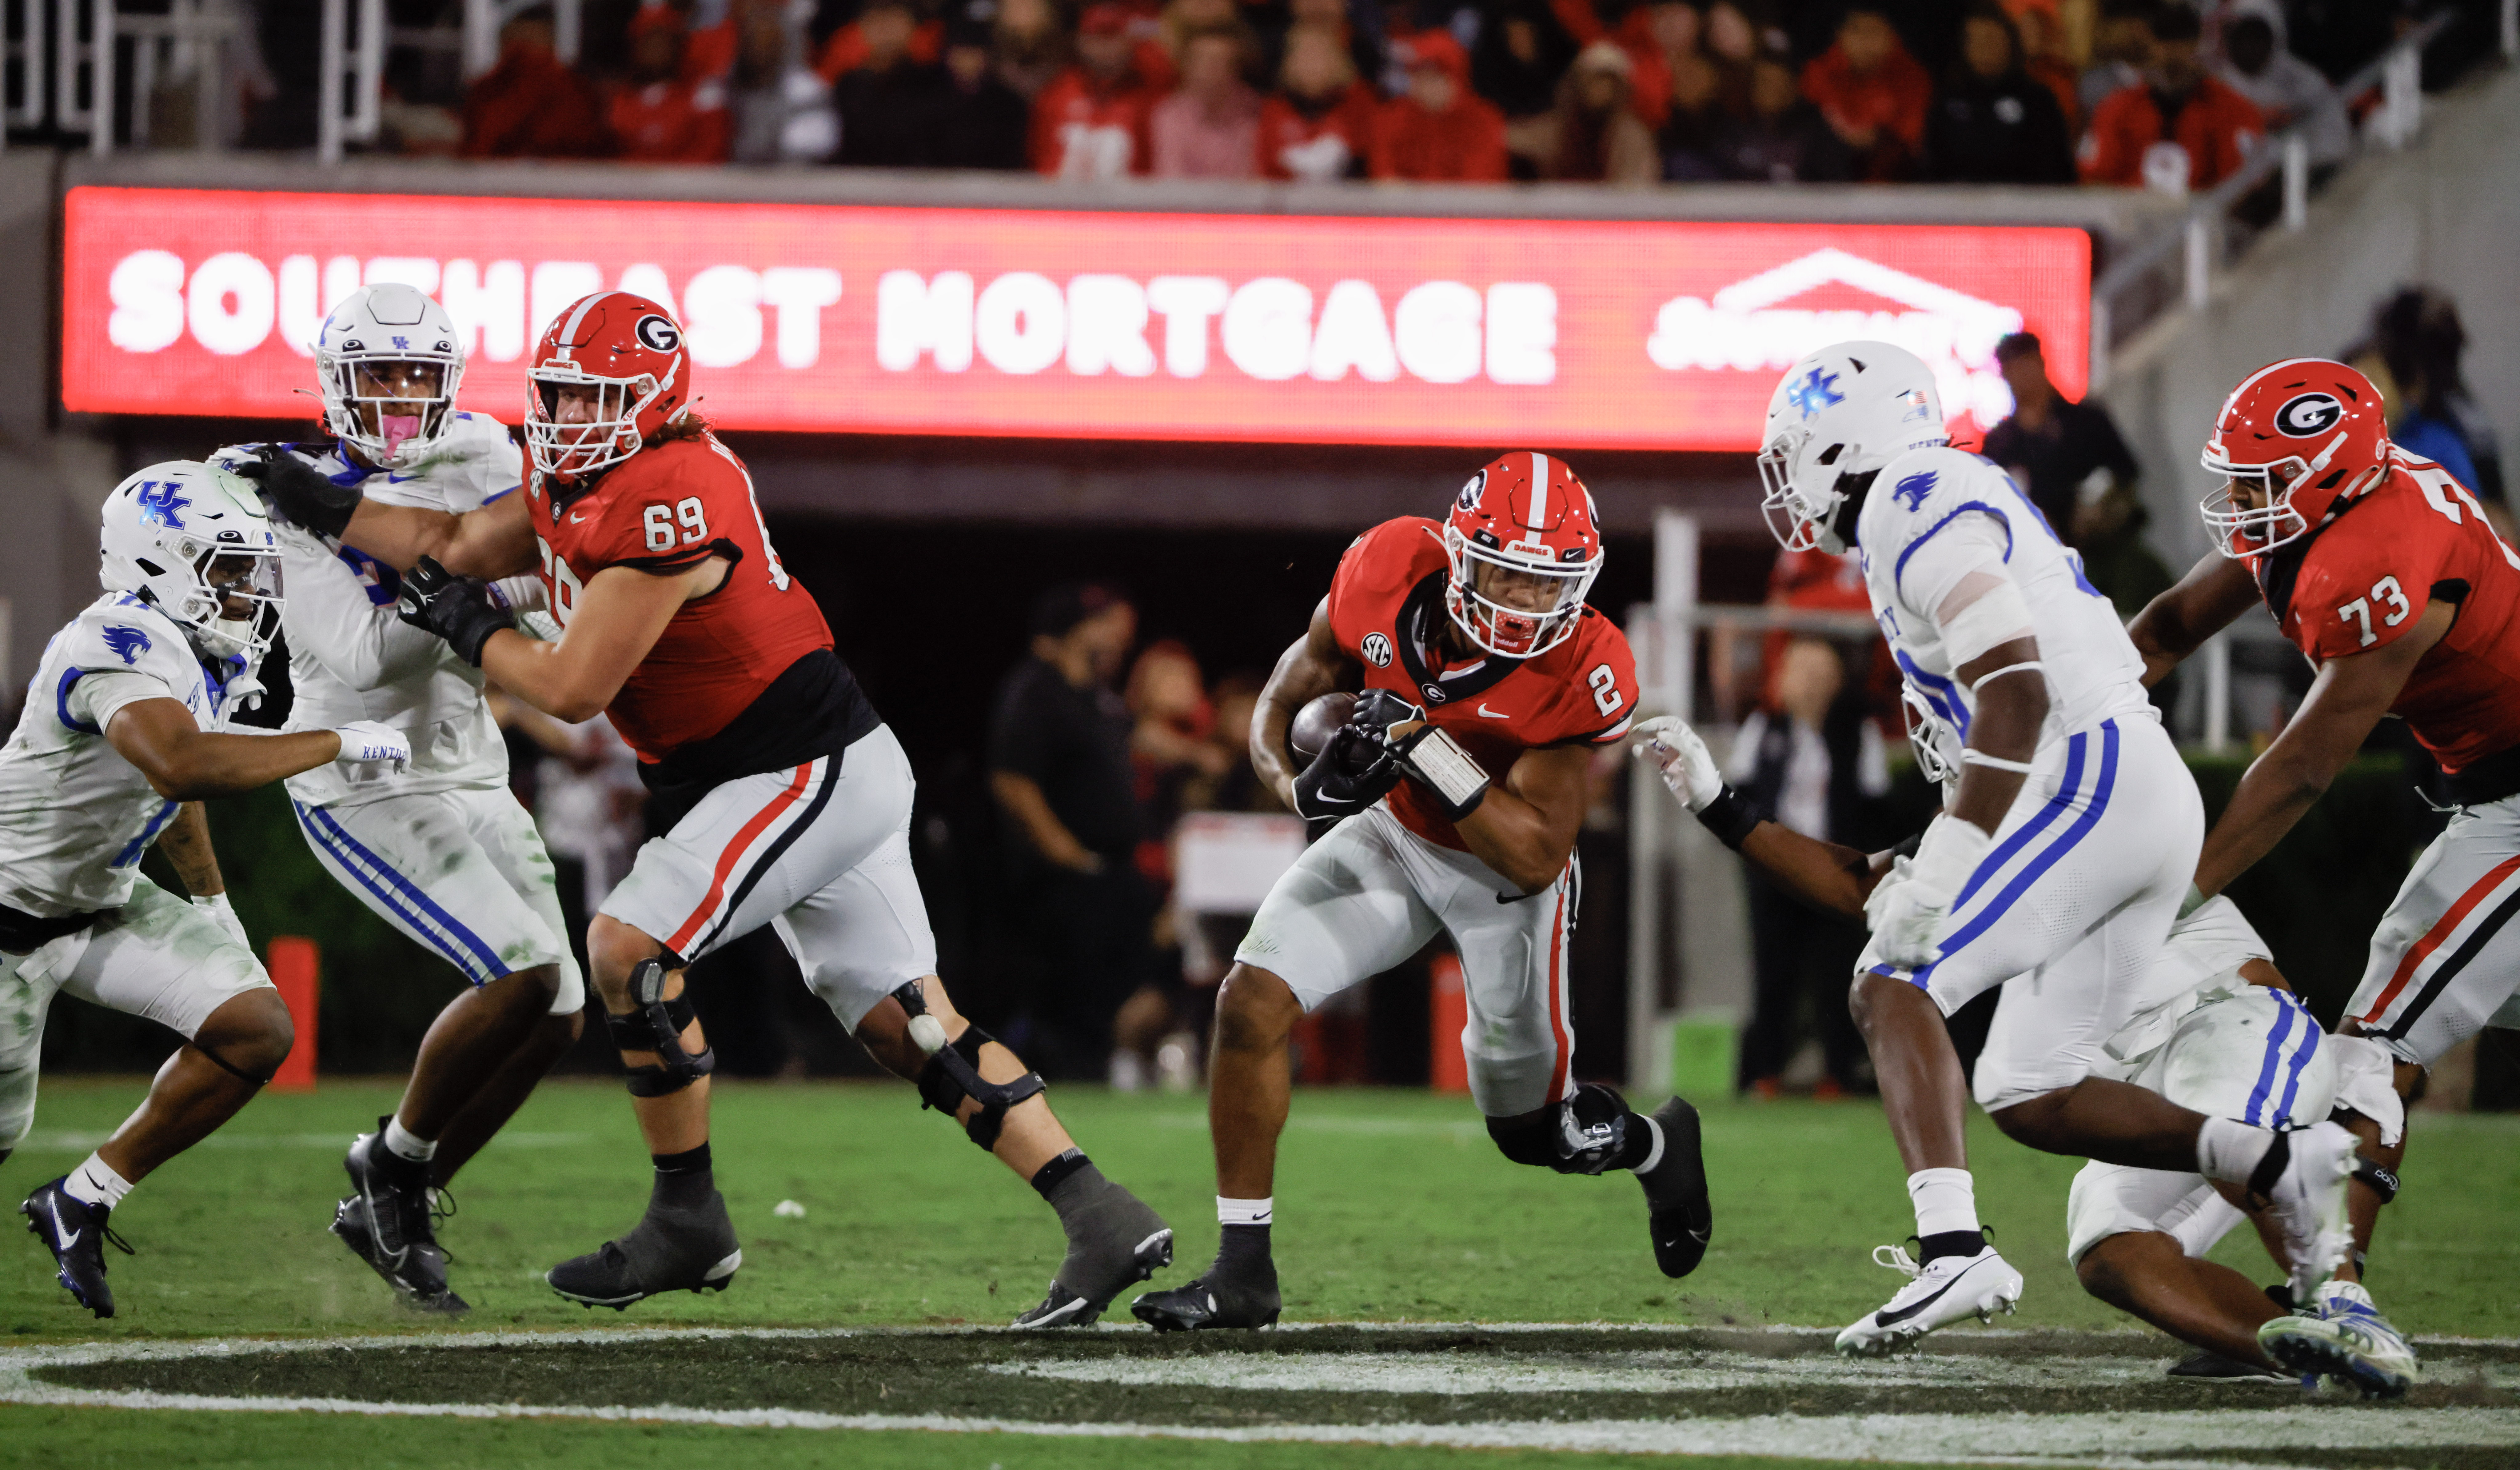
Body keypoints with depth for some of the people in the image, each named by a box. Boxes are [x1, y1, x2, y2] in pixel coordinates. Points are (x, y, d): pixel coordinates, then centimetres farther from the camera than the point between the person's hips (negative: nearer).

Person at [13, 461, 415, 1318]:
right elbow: (183, 766, -50)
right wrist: (337, 746, -42)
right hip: (15, 917, -8)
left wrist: (213, 904, 19)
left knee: (257, 1035, -7)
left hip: (108, 904, 8)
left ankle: (80, 1207, 6)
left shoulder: (208, 657, -2)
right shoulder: (122, 648, -32)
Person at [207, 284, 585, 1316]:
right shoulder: (296, 504, -14)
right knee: (526, 972, -21)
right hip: (366, 792, -7)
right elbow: (362, 656, -23)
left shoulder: (479, 458, 5)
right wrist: (504, 592, -24)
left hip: (469, 777, 7)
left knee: (555, 1013, 3)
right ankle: (394, 1162, 0)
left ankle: (389, 1211, 15)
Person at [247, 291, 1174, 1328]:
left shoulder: (666, 503, -22)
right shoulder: (577, 484, 8)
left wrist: (468, 628, -5)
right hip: (832, 778, 10)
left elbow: (573, 687, -20)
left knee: (629, 949, -12)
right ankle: (1103, 1222, 1)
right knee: (911, 1030, 6)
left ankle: (688, 1222, -1)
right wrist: (323, 508, 15)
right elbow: (456, 549, 19)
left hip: (810, 775, -10)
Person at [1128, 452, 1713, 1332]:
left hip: (1503, 871, -3)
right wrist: (1295, 781, -27)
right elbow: (1290, 696, -5)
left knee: (1532, 1127, 10)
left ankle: (1657, 1147, 47)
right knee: (1251, 1001, -16)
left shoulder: (1584, 673, -31)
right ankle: (1243, 1273, -7)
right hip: (1391, 836, 3)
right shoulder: (1388, 574, -23)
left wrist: (1426, 748, -40)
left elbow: (1535, 858, -30)